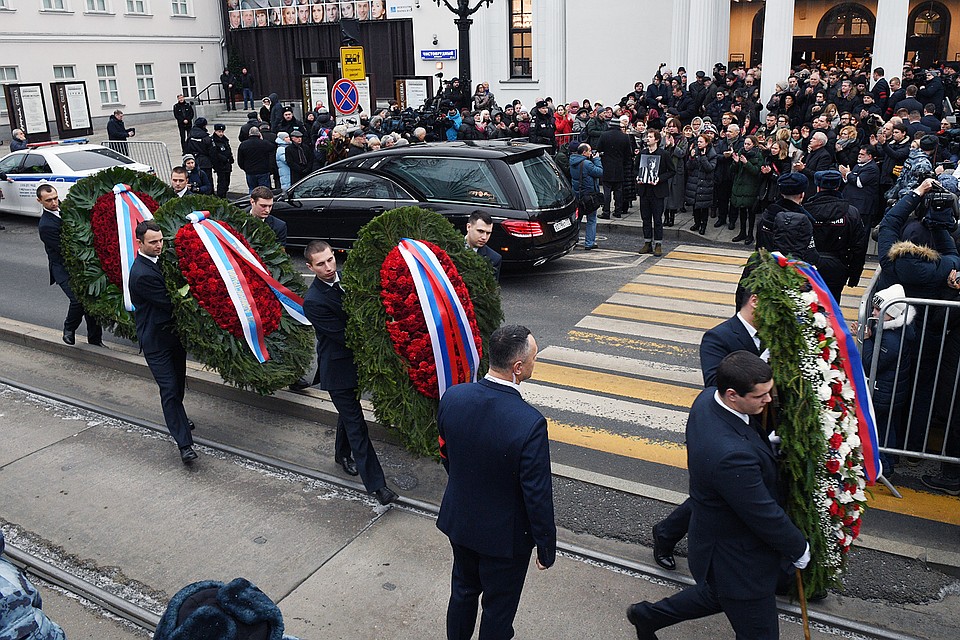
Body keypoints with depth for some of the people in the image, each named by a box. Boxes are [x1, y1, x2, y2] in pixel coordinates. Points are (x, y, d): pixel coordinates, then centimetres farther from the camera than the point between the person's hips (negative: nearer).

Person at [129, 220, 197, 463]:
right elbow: (169, 303, -20)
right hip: (156, 339, -9)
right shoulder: (141, 274, -23)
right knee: (169, 388, -9)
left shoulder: (160, 260, 6)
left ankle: (177, 418, 46)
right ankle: (185, 444, -10)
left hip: (173, 332, 9)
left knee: (178, 383, 22)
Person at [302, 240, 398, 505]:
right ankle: (376, 484, 3)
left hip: (355, 359, 7)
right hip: (338, 368, -7)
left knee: (349, 411, 26)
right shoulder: (312, 301, -23)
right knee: (356, 423, -2)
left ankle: (343, 454, 50)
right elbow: (343, 335, -22)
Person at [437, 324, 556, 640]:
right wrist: (547, 548, -7)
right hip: (504, 535, -5)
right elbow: (538, 497, -24)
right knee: (498, 609, 20)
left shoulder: (452, 398, -17)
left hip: (459, 520, 5)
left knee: (463, 590, 29)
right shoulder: (530, 424, -34)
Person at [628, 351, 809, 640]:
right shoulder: (732, 454, -41)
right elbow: (764, 516, -25)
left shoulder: (708, 398, -14)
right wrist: (799, 549, -9)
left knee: (715, 595, 34)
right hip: (736, 559, -9)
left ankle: (647, 615, 52)